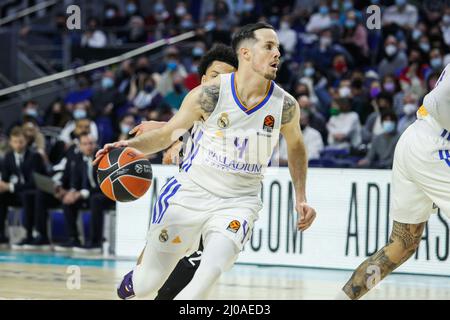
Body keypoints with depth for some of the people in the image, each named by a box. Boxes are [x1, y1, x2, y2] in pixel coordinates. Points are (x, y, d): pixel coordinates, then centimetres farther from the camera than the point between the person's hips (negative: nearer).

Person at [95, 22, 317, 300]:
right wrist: (130, 145, -19)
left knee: (209, 274, -27)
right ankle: (132, 280, 45)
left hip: (239, 203, 1)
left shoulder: (285, 106, -7)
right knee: (147, 285, 8)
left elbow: (296, 145, 15)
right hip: (191, 193, -1)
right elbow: (167, 134, -1)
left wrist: (301, 198, 11)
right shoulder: (209, 94, -14)